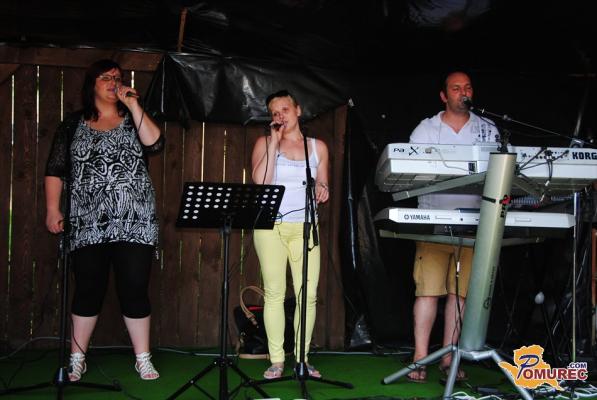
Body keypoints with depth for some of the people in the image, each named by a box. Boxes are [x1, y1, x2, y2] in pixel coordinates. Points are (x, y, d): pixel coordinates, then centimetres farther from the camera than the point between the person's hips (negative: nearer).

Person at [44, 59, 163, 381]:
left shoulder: (133, 121, 11)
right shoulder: (73, 125, 10)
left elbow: (154, 143, -9)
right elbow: (55, 170, 7)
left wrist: (133, 105, -8)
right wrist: (52, 209, -3)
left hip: (134, 222, 0)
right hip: (88, 223, 0)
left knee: (134, 290, -1)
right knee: (88, 290, 3)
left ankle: (143, 359, 8)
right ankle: (77, 360, 13)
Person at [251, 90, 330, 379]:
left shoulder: (317, 147, 14)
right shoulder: (264, 143, 7)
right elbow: (260, 182, -9)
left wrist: (323, 190, -4)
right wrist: (275, 142, -6)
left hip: (304, 227, 2)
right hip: (271, 226, -2)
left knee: (308, 294, -6)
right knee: (274, 292, -3)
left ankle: (302, 358, 3)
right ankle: (276, 360, 2)